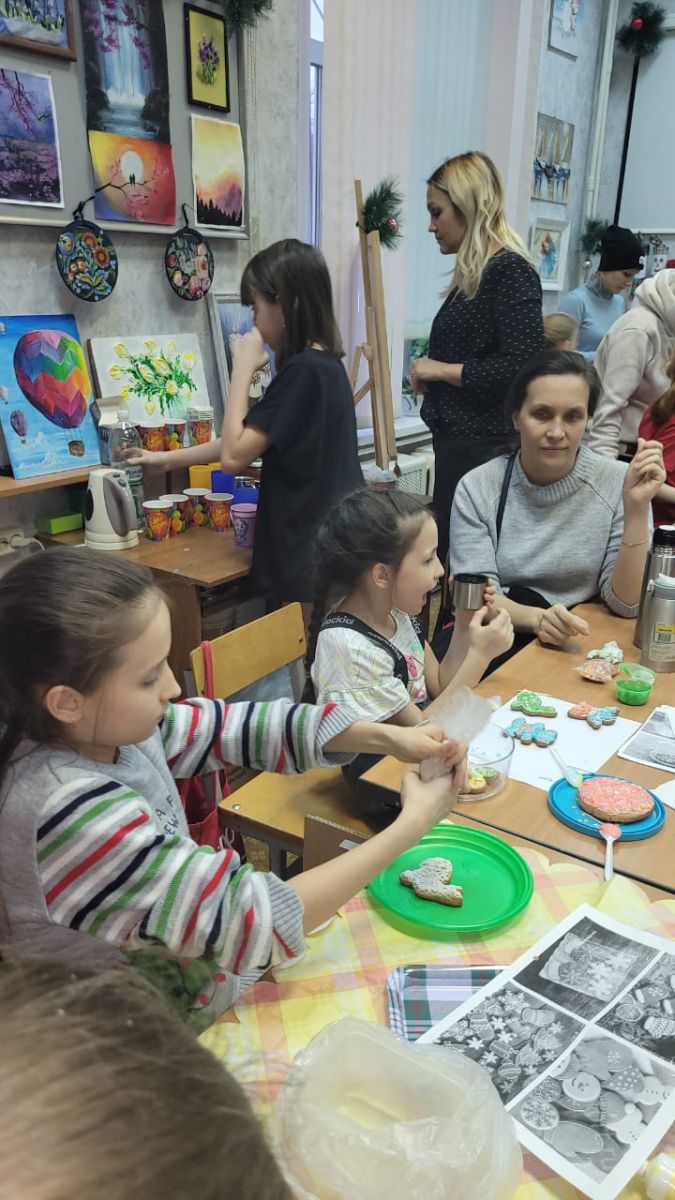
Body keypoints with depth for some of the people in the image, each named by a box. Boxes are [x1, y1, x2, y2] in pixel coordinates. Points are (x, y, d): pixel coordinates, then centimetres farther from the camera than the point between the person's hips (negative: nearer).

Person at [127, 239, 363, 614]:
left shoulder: (303, 371, -18)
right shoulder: (325, 364, 11)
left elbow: (235, 456, -17)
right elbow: (252, 439, 18)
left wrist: (243, 367, -10)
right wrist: (170, 458, 20)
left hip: (311, 551, -9)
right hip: (329, 545, 9)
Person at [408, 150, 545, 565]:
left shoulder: (510, 270, -12)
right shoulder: (473, 276, 14)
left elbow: (521, 369, -21)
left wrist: (441, 369, -14)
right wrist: (431, 375, 5)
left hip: (484, 446, -9)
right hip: (459, 438, 9)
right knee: (450, 551, 13)